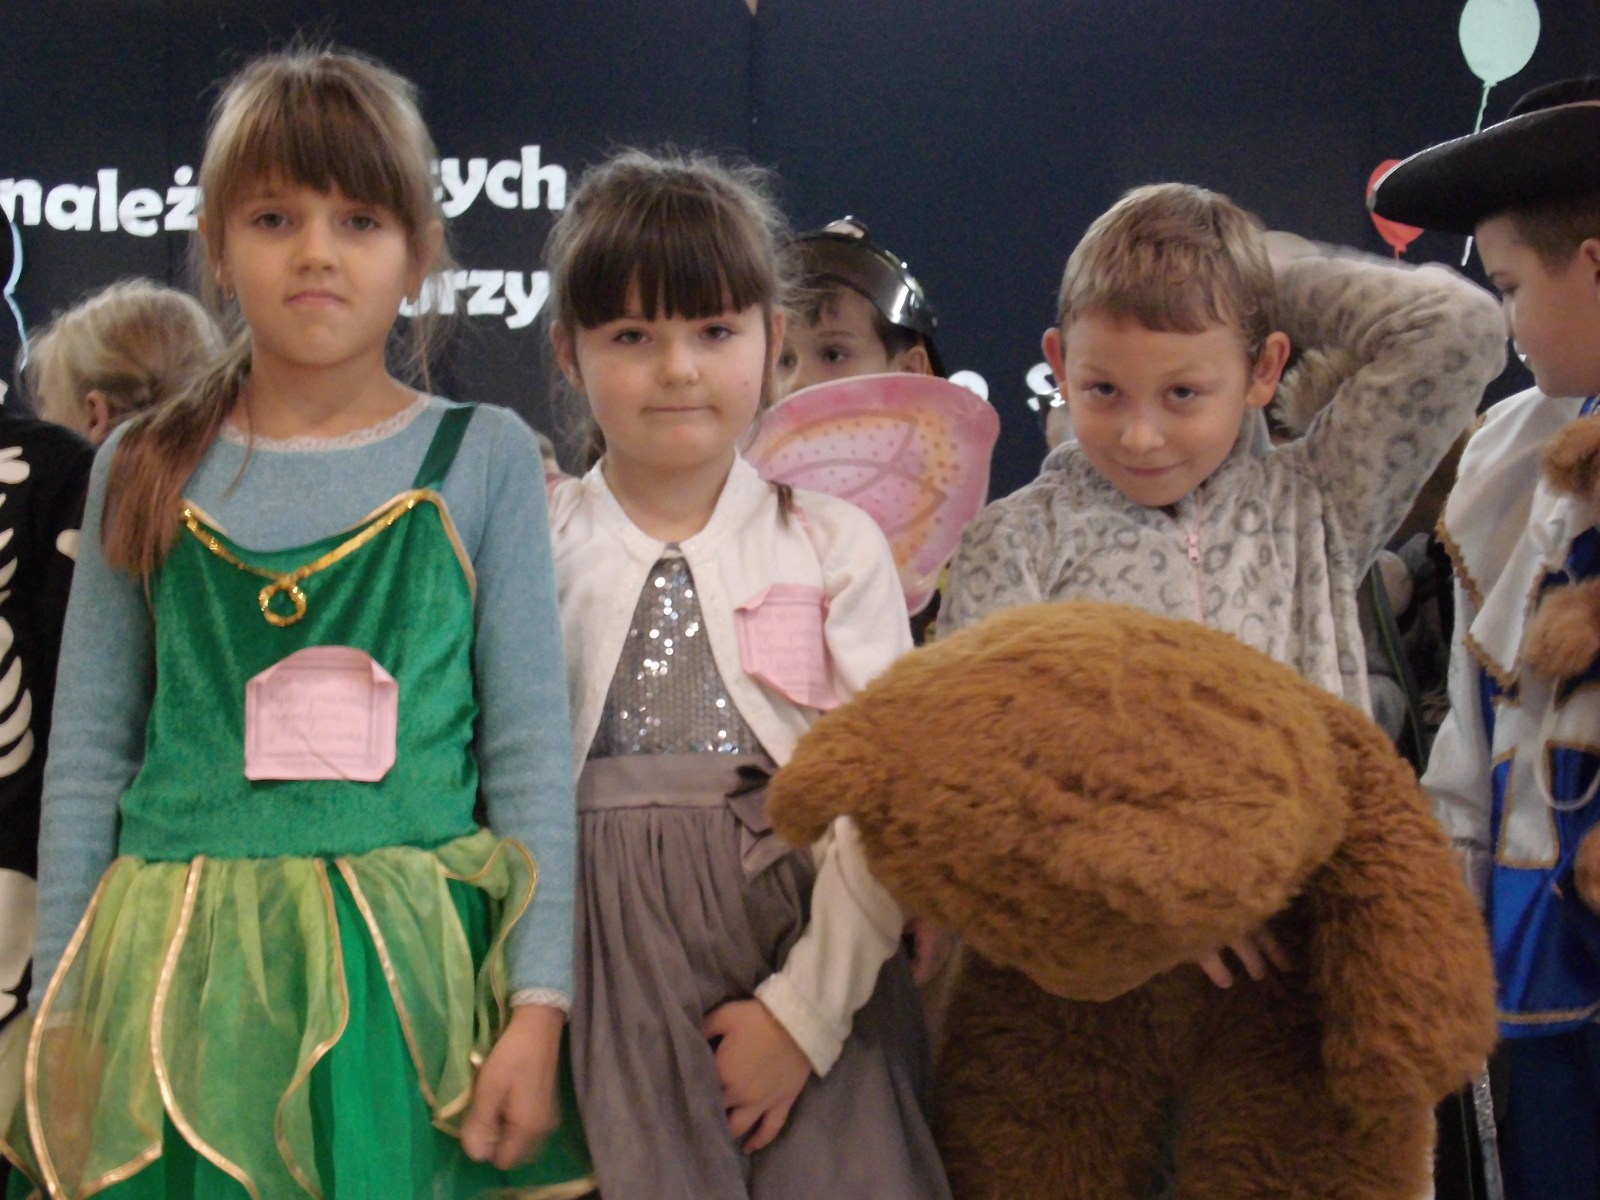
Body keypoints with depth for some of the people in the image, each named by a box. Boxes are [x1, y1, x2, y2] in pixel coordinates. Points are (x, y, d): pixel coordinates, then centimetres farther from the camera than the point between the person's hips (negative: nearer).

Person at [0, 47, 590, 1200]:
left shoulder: (482, 458, 2)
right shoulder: (148, 470, 7)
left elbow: (531, 752, 0)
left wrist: (539, 1005, -7)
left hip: (410, 975, -1)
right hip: (181, 977, 1)